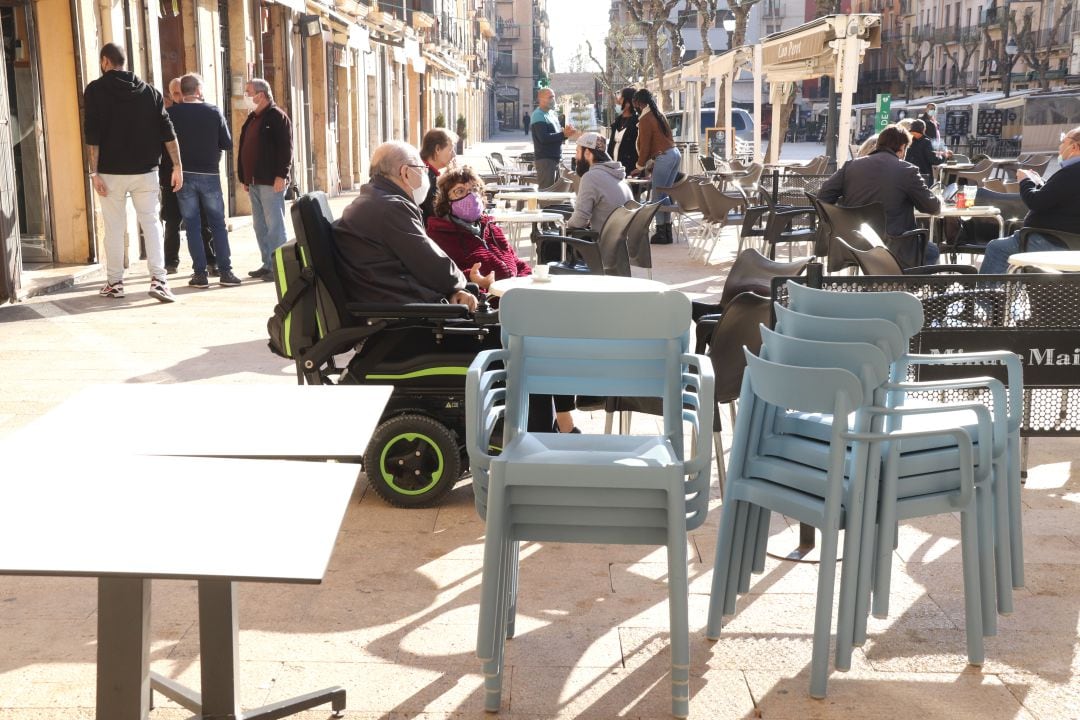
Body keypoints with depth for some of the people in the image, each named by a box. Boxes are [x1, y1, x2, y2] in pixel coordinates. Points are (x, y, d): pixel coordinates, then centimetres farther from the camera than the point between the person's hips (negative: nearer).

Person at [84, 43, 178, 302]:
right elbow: (167, 132, 2)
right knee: (152, 224, 3)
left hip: (112, 172, -2)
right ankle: (158, 280, -9)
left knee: (114, 228, 6)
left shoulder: (96, 90, -1)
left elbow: (93, 135, -8)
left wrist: (94, 173, -8)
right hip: (145, 171, 2)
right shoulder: (149, 90, 8)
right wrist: (177, 166, 3)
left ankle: (114, 283, 13)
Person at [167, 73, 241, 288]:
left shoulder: (171, 113, -3)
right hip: (210, 174, 0)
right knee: (218, 224, 8)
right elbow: (228, 144, -1)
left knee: (192, 225, 5)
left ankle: (200, 273, 3)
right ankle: (225, 271, 5)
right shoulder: (214, 111, -3)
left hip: (184, 175, 0)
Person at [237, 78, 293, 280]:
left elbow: (286, 148, -14)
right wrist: (243, 177, 17)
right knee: (260, 225, 10)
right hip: (253, 182, 9)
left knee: (274, 225, -8)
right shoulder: (251, 119, 20)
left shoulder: (277, 117, -6)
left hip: (271, 182, -9)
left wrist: (281, 175, -20)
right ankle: (267, 263, 16)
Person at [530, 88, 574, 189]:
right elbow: (544, 138, -23)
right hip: (545, 159, -10)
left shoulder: (552, 114, 17)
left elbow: (557, 136, 22)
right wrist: (563, 134, -23)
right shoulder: (538, 115, -12)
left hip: (555, 158, 10)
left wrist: (566, 132, 0)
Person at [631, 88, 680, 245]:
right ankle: (667, 231, 14)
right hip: (675, 154, 9)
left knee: (657, 196, -2)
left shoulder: (645, 119, -9)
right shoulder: (659, 114, 18)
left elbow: (645, 146, -8)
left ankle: (661, 234, -1)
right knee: (664, 194, 13)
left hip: (664, 157, -9)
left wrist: (640, 166, 6)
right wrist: (648, 164, 25)